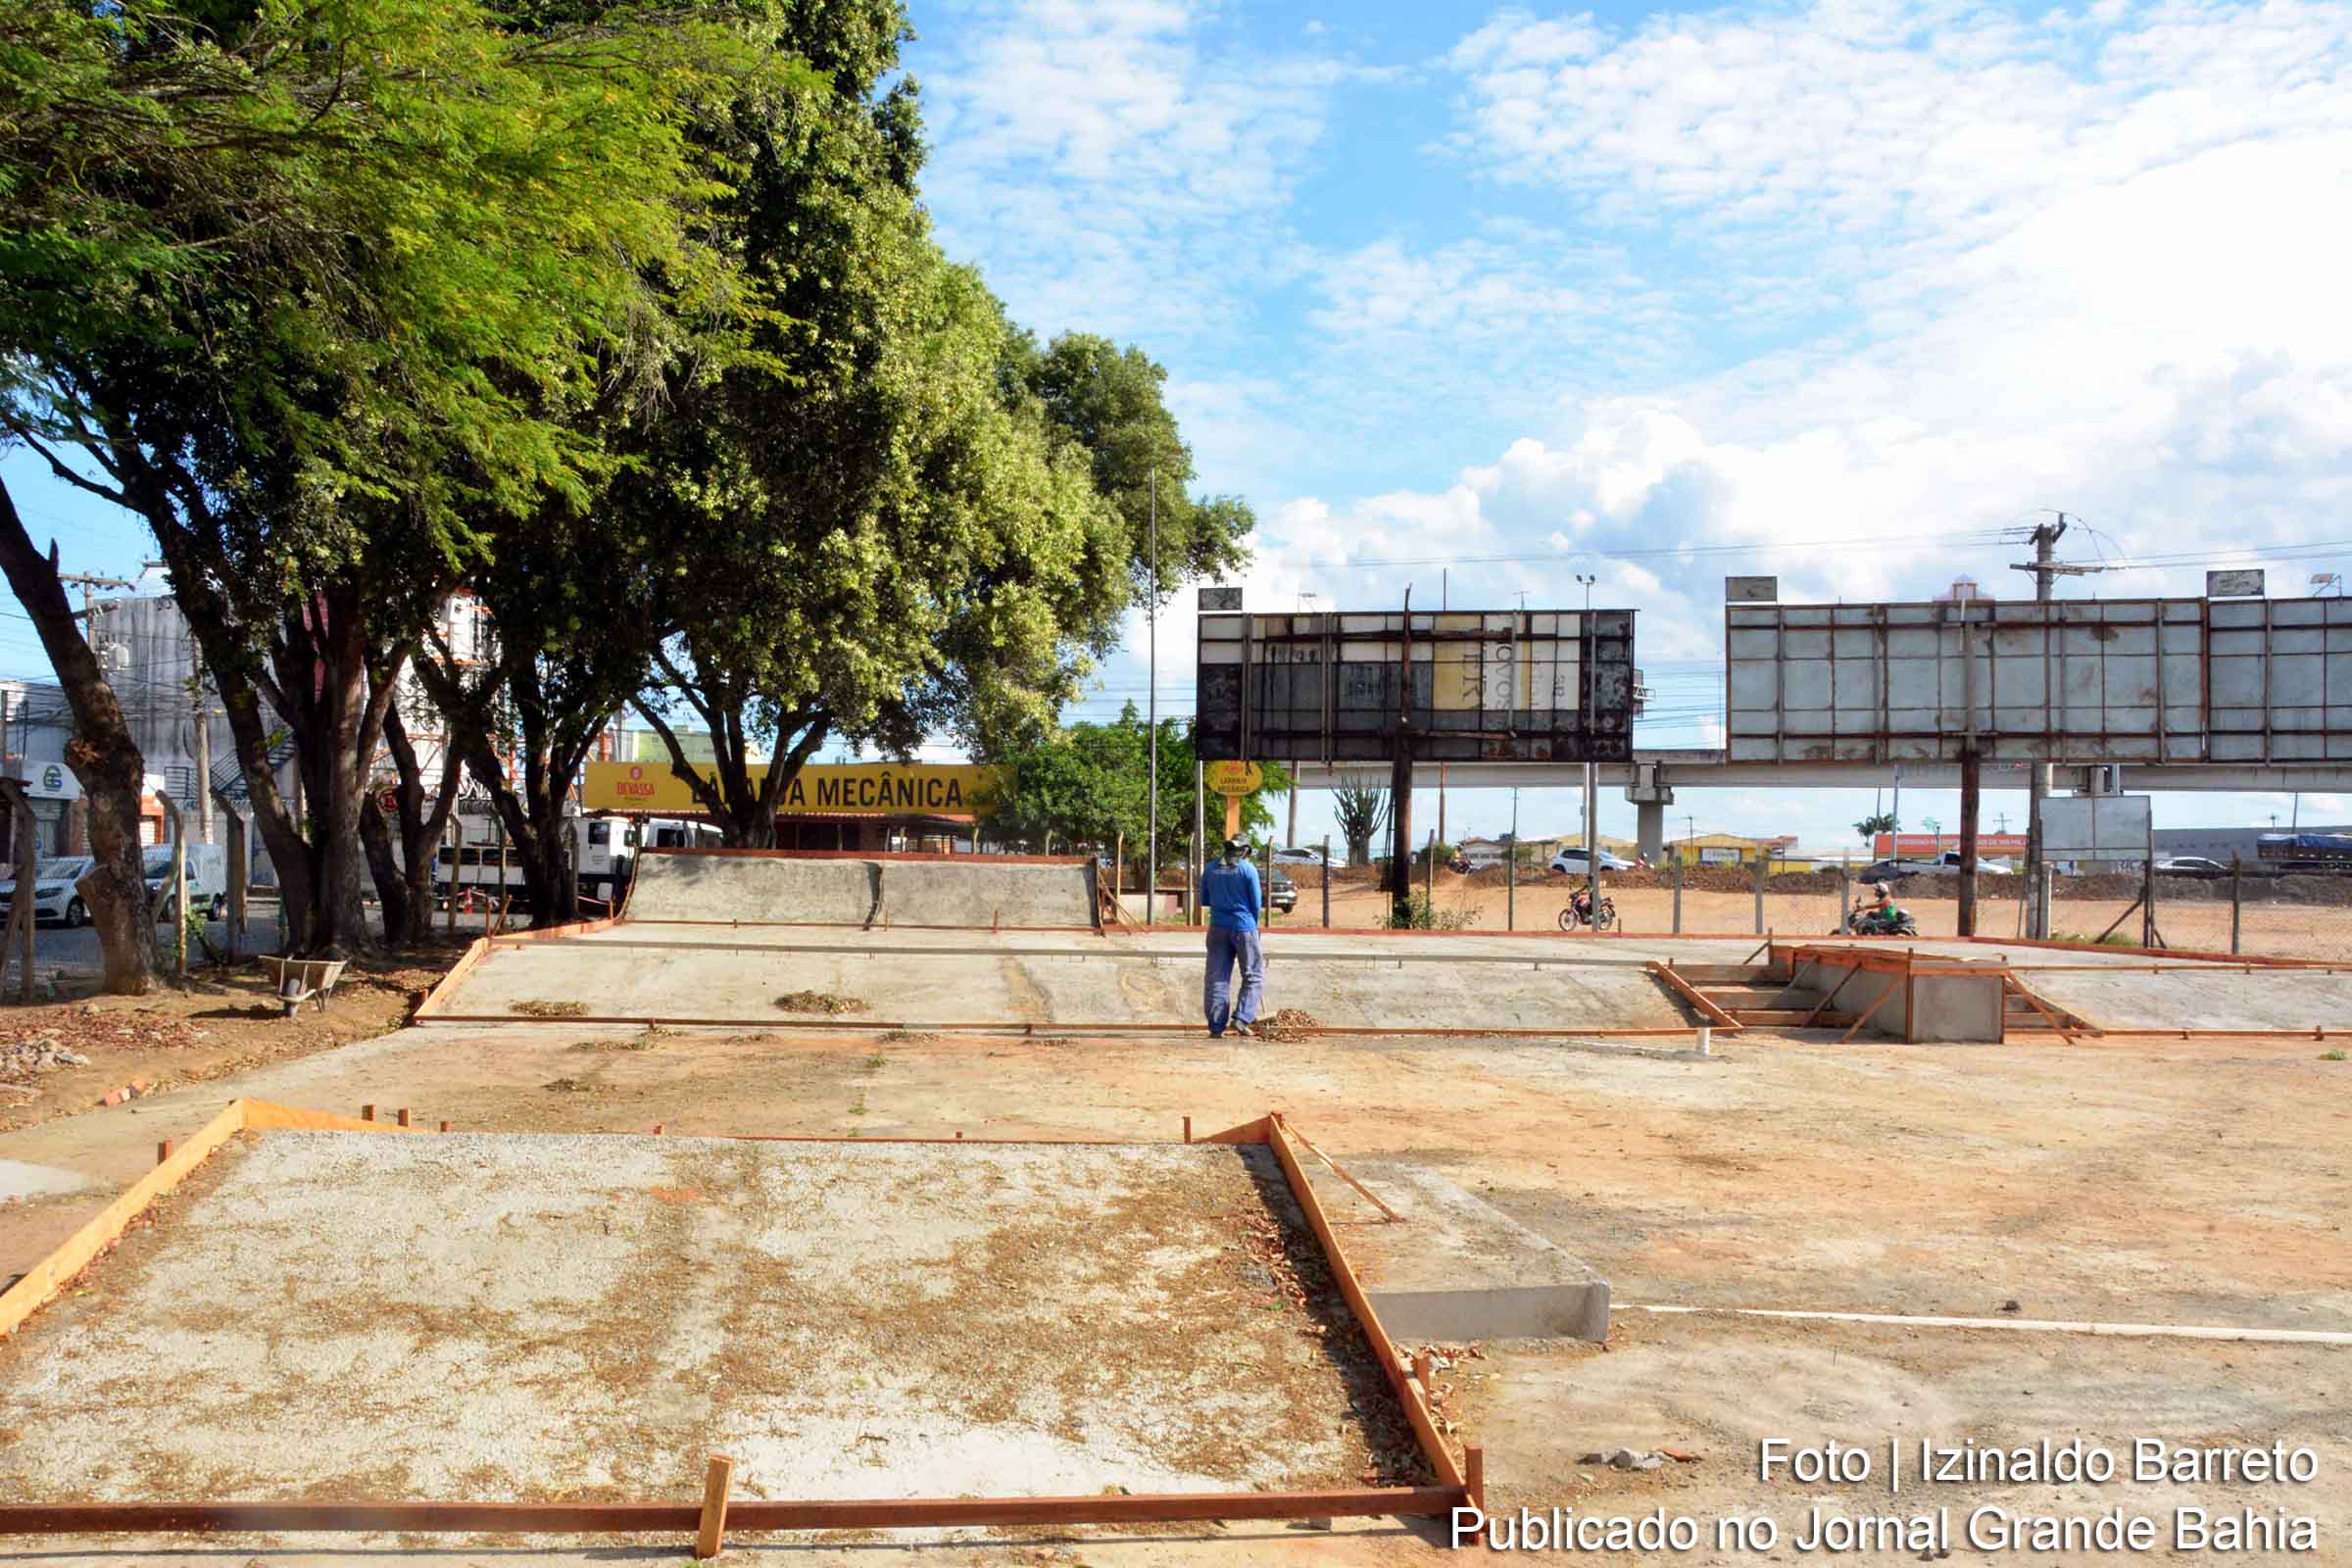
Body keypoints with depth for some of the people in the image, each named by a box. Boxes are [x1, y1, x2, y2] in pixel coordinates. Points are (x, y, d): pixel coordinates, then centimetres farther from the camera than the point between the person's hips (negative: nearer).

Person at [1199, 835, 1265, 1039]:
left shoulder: (1211, 868, 6)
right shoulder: (1248, 868, -6)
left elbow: (1204, 900, 12)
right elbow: (1256, 902, -3)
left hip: (1218, 927, 4)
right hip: (1244, 927, -4)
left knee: (1217, 978, 6)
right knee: (1253, 976, 6)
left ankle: (1216, 1026, 4)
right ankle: (1241, 1018, -8)